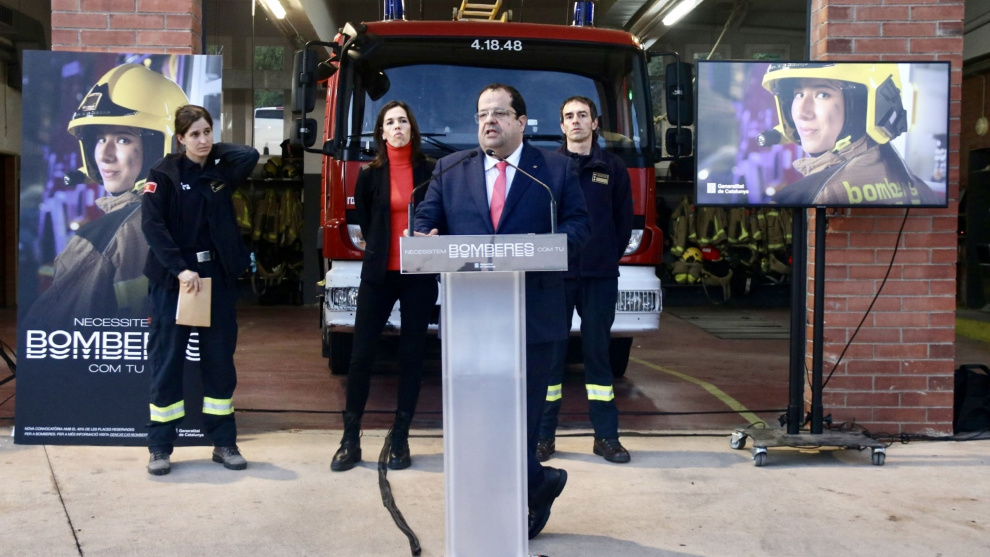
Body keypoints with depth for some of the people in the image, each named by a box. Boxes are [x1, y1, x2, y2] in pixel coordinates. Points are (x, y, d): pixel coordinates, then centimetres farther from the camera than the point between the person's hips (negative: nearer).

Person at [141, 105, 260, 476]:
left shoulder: (222, 170, 7)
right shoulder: (164, 173, -5)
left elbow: (250, 155, -11)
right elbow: (152, 225, -14)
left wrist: (215, 150, 0)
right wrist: (180, 269, -20)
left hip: (218, 277, 4)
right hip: (173, 278, -4)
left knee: (220, 359, 7)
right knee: (166, 360, 0)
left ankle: (224, 443, 15)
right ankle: (160, 447, 9)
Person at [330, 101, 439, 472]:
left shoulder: (430, 171, 1)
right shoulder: (370, 174, 4)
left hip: (419, 275, 0)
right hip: (379, 274, 1)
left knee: (412, 355, 5)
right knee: (361, 354, -1)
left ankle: (400, 440, 14)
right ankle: (351, 439, 9)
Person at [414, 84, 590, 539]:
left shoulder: (557, 169, 6)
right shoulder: (450, 169, 12)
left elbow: (579, 224, 1)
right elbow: (426, 220, 10)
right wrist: (425, 240, -14)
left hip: (532, 315, -2)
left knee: (523, 412, 3)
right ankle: (538, 482, 24)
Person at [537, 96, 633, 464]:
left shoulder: (612, 168, 9)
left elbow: (624, 220, 11)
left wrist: (611, 257, 4)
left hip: (600, 275, 1)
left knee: (598, 350, 5)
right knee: (550, 351, 1)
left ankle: (605, 435, 10)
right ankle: (544, 435, 8)